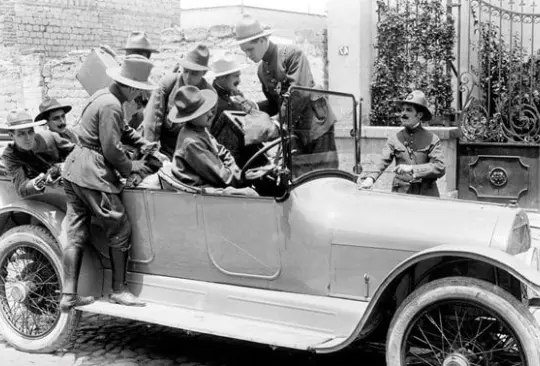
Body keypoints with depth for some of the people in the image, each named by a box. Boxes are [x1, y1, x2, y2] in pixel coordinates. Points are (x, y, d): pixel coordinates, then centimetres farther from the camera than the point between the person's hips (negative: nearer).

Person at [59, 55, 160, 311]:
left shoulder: (101, 96, 16)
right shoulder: (111, 106, -17)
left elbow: (122, 130, 27)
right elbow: (111, 149, -18)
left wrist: (142, 143, 14)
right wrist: (130, 167, -3)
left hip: (74, 168, 10)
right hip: (93, 174, -10)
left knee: (77, 234, 10)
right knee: (120, 229, 2)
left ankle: (69, 295, 12)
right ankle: (118, 290, 11)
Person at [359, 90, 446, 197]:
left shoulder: (432, 139, 3)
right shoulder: (394, 139, 8)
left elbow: (440, 168, -7)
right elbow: (383, 162, -3)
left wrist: (412, 168, -16)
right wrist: (371, 178, -22)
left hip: (426, 195, -1)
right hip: (401, 193, 1)